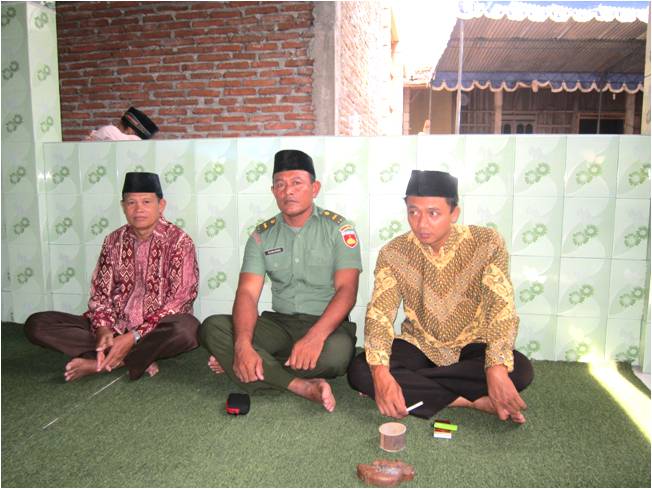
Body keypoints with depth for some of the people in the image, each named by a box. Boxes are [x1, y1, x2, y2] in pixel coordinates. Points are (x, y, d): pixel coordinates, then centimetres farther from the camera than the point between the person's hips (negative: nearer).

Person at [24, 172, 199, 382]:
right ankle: (133, 357, -18)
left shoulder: (178, 240, -7)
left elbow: (179, 299, -14)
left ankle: (101, 362, -19)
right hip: (115, 327, 5)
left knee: (187, 328, -39)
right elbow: (100, 292, 5)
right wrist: (103, 329, -16)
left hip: (157, 329, -4)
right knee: (36, 324, -11)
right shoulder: (114, 241, 7)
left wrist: (134, 337, -21)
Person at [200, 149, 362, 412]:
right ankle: (303, 386, -26)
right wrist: (243, 344, -26)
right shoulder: (263, 235, 5)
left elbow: (346, 289, -14)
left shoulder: (337, 228, -3)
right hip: (279, 323, 3)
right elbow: (247, 294, -6)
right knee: (212, 327, -19)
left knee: (336, 352, -37)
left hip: (326, 323, -2)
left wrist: (315, 337, -31)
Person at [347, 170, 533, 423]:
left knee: (520, 370, -30)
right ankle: (472, 400, -20)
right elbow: (379, 314, -18)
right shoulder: (393, 253, -11)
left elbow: (502, 308, -23)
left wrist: (497, 369, -39)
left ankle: (411, 384, -19)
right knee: (360, 371, -25)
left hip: (470, 348, -1)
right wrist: (380, 373, -35)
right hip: (416, 346, 1)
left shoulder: (487, 243, -16)